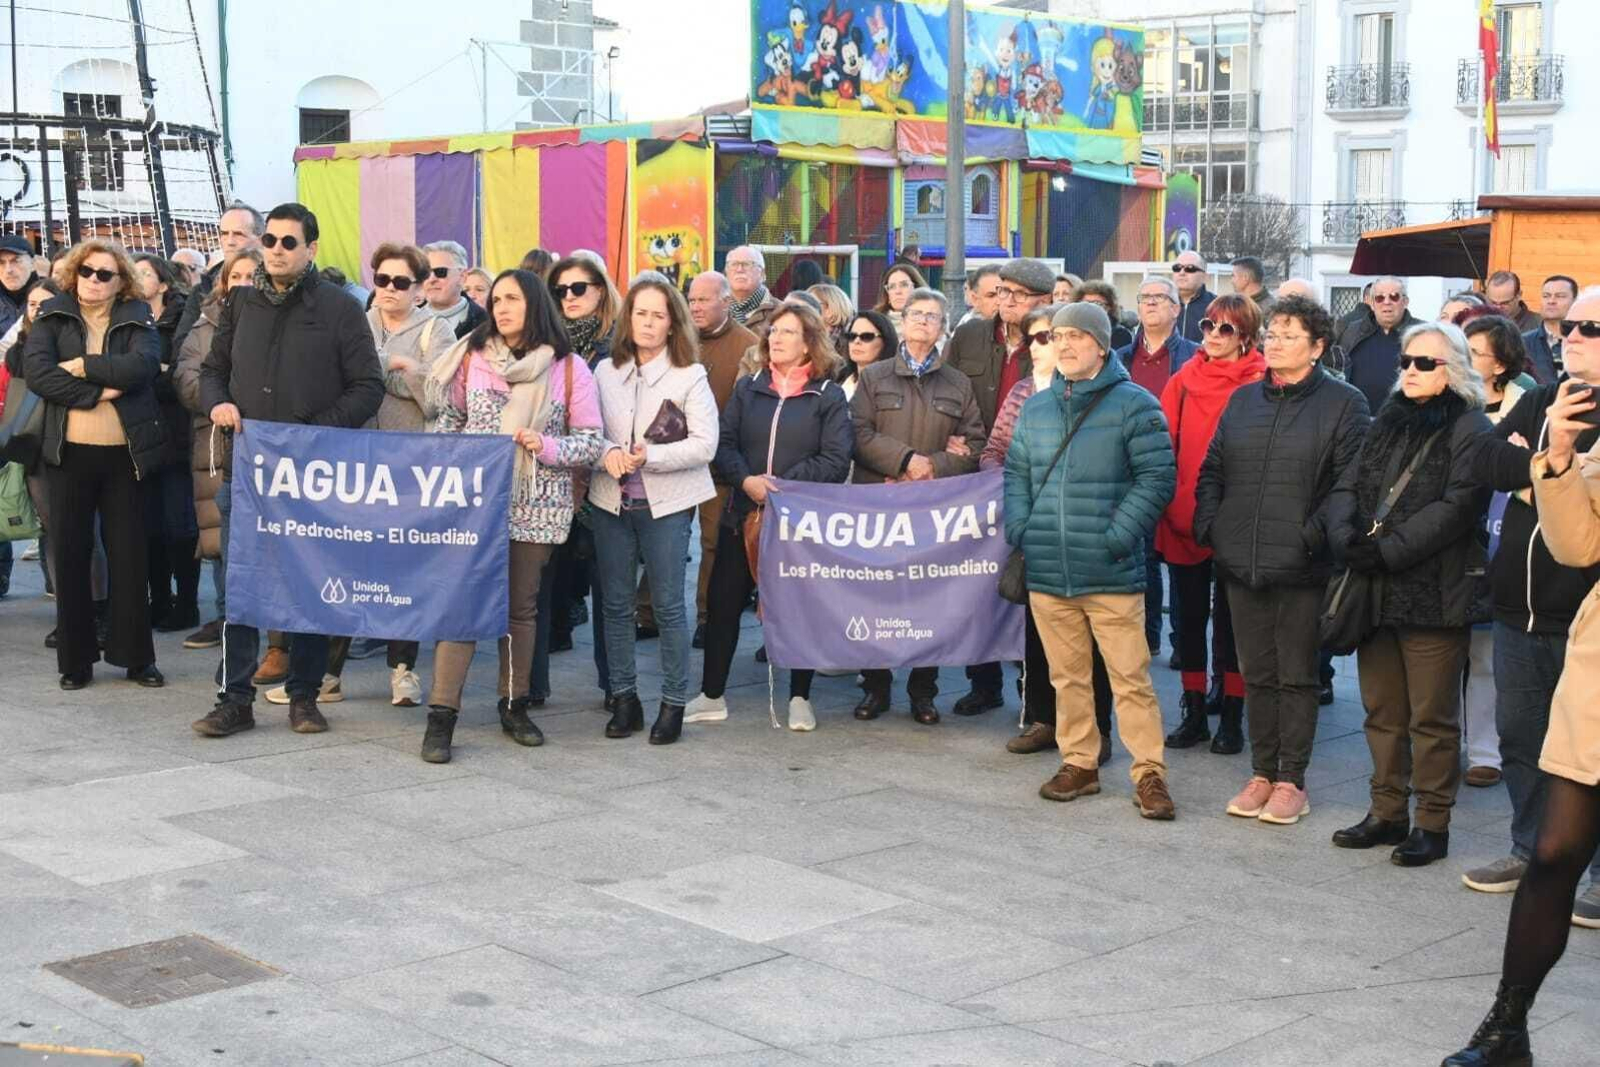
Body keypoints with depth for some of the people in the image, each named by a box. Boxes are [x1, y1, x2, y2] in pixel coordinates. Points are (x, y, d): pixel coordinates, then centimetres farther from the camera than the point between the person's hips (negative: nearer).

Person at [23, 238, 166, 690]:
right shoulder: (51, 317, 6)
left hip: (124, 453, 0)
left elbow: (144, 364, -14)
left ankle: (136, 656, 14)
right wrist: (97, 391, -15)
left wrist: (84, 366, -13)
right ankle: (75, 659, 13)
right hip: (70, 452, 0)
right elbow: (36, 371, -9)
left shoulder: (136, 317, 5)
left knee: (129, 554, 4)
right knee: (71, 555, 4)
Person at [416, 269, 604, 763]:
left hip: (536, 506, 0)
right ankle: (441, 717, -6)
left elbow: (592, 441, 0)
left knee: (522, 606, 10)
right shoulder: (471, 357, 6)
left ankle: (514, 707, 24)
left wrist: (546, 446, -15)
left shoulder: (569, 368, 1)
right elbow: (449, 419, 14)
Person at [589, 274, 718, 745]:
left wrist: (650, 456, -19)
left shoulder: (690, 375, -3)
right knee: (616, 604, 8)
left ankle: (674, 703, 9)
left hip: (666, 503, -4)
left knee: (668, 605, 0)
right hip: (612, 500, 4)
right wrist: (607, 453, -15)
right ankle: (624, 698, 19)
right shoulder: (606, 371, 8)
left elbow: (704, 444, -8)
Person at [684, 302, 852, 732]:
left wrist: (783, 485, -17)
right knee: (723, 603, 4)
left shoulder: (829, 396, -1)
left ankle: (800, 698, 19)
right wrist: (746, 480, -15)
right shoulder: (748, 388, 9)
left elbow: (836, 460, -10)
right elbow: (724, 444, 4)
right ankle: (711, 696, 15)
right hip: (744, 514, 3)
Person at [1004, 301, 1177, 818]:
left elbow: (1156, 478, -7)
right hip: (1047, 572, 5)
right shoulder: (1035, 408, 13)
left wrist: (1118, 535, -15)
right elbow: (1015, 474, 18)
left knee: (1130, 677, -3)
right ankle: (1078, 763, 24)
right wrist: (1020, 529, 3)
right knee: (1067, 676, 13)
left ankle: (1149, 773, 4)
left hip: (1111, 575, -5)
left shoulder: (1134, 405, -4)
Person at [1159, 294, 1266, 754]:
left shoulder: (1260, 384, -7)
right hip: (1183, 518, 4)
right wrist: (1166, 501, -2)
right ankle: (1193, 714, 24)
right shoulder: (1185, 379, 6)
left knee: (1230, 617, 7)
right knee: (1189, 616, 12)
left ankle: (1232, 718, 19)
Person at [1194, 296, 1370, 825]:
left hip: (1301, 567, -5)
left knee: (1296, 675, 3)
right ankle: (1262, 774, 21)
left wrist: (1313, 534, -17)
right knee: (1256, 673, 12)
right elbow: (1212, 469, 16)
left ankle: (1292, 780, 13)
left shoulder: (1344, 404, -3)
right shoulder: (1243, 400, 14)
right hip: (1241, 563, 5)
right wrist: (1208, 523, 3)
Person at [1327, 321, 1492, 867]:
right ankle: (1387, 812, 24)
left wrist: (1386, 550, -20)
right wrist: (1344, 532, -12)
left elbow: (1454, 509, -16)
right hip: (1376, 591, 6)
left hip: (1433, 595, -6)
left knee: (1432, 718, 1)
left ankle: (1432, 823, 11)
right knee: (1382, 711, 13)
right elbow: (1349, 484, 8)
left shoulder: (1470, 431, -6)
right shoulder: (1388, 422, 15)